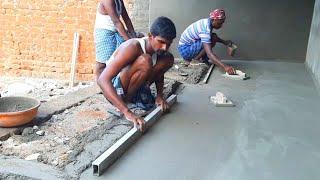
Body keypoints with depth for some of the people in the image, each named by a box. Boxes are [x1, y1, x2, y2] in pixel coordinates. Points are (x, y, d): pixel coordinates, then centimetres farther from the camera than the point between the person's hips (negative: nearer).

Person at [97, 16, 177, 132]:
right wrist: (127, 112, -49)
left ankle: (139, 94, 1)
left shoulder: (159, 49, -8)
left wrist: (160, 95, -7)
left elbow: (158, 72, 13)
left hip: (133, 88, 7)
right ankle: (125, 100, -12)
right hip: (115, 88, -7)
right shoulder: (133, 47, -30)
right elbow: (102, 80, -40)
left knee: (168, 59, -1)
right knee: (144, 61, -34)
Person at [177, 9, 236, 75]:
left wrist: (224, 42, 9)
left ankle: (204, 60, 5)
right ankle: (191, 61, -13)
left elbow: (210, 36, 22)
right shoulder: (205, 29, -30)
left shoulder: (207, 22, -2)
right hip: (184, 49, -9)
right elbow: (209, 53, -38)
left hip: (190, 44, 10)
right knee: (212, 40, -23)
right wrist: (225, 67, -46)